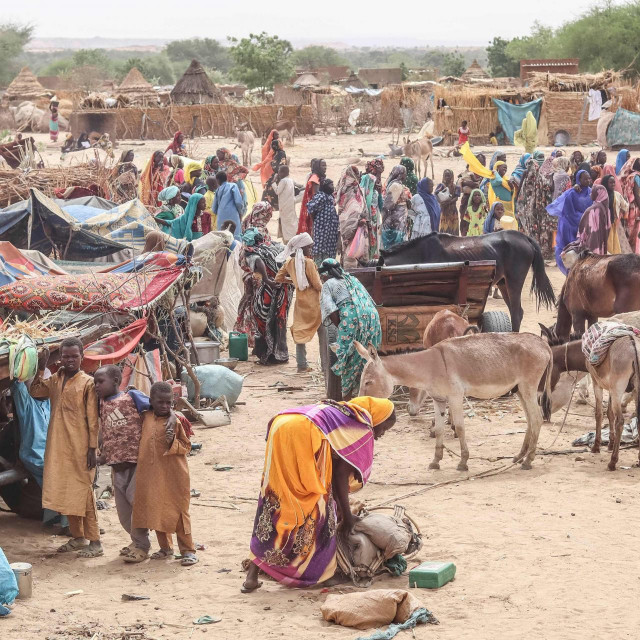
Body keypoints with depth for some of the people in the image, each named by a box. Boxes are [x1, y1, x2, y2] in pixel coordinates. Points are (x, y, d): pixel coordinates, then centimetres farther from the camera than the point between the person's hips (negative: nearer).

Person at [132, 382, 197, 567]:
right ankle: (166, 548, 25)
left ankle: (188, 550, 6)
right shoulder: (146, 418, 6)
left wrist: (173, 442, -21)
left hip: (173, 475, -5)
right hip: (152, 474, 5)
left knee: (178, 512, -1)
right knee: (155, 511, 12)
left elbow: (186, 447, -5)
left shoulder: (176, 421, -8)